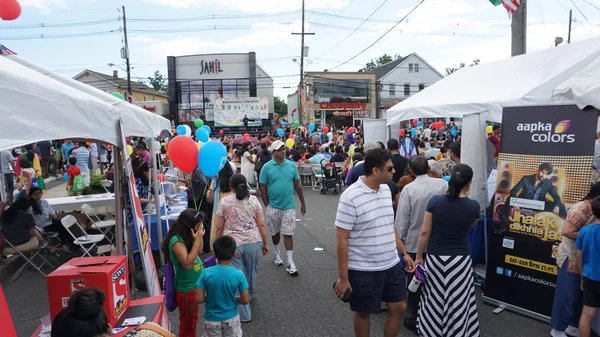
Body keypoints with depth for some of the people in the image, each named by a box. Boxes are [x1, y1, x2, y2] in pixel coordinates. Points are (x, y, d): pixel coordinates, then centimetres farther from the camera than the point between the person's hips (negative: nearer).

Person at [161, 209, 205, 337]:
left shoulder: (187, 236, -1)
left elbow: (199, 251, 14)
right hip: (186, 290, -8)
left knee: (191, 321, 24)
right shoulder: (177, 240, -25)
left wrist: (200, 237, -4)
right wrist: (197, 240, -29)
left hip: (194, 286, 9)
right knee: (187, 324, 10)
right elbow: (187, 263, -31)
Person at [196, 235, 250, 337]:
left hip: (212, 319, 0)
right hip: (231, 318, 0)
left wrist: (210, 297, 3)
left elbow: (199, 299, -16)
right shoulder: (238, 275, -20)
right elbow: (245, 300, -13)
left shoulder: (207, 273, -21)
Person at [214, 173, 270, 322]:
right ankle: (249, 295, 50)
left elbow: (219, 228, 0)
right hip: (253, 242, 2)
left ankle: (243, 314, 13)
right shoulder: (253, 199, 1)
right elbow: (261, 225, -1)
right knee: (252, 272, 24)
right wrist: (265, 243, 8)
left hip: (232, 244, -2)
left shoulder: (224, 202, -2)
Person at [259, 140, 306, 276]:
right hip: (273, 206, 0)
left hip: (289, 206, 0)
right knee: (275, 232, 17)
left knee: (288, 234, 1)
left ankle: (290, 263, 7)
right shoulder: (267, 167, -7)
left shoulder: (292, 165, -1)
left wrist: (303, 203, 7)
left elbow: (297, 185, 5)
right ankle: (276, 254, 39)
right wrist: (267, 206, -5)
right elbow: (263, 188, -3)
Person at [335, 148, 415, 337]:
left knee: (399, 307, 15)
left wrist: (404, 253, 13)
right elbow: (342, 239, -18)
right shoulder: (350, 197, -20)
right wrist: (343, 278, -16)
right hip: (363, 269, -6)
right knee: (363, 312, 13)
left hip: (392, 265, 6)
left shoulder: (385, 189, 2)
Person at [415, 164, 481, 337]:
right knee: (458, 301, 13)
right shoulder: (473, 206, -9)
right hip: (460, 259, 0)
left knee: (434, 298, 15)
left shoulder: (435, 201, -12)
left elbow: (425, 232, -8)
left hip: (435, 257, 0)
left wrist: (419, 256, 3)